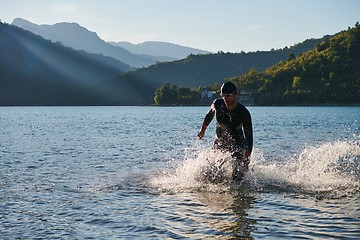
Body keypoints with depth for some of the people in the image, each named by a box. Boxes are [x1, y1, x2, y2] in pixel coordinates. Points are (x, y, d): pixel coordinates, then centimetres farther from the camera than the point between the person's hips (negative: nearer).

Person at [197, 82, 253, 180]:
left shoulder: (244, 113, -24)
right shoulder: (217, 104, -15)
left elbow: (249, 137, -24)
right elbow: (210, 115, 11)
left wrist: (246, 160, -32)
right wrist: (203, 130, 22)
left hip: (237, 145, -3)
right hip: (219, 143, 3)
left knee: (237, 176, -14)